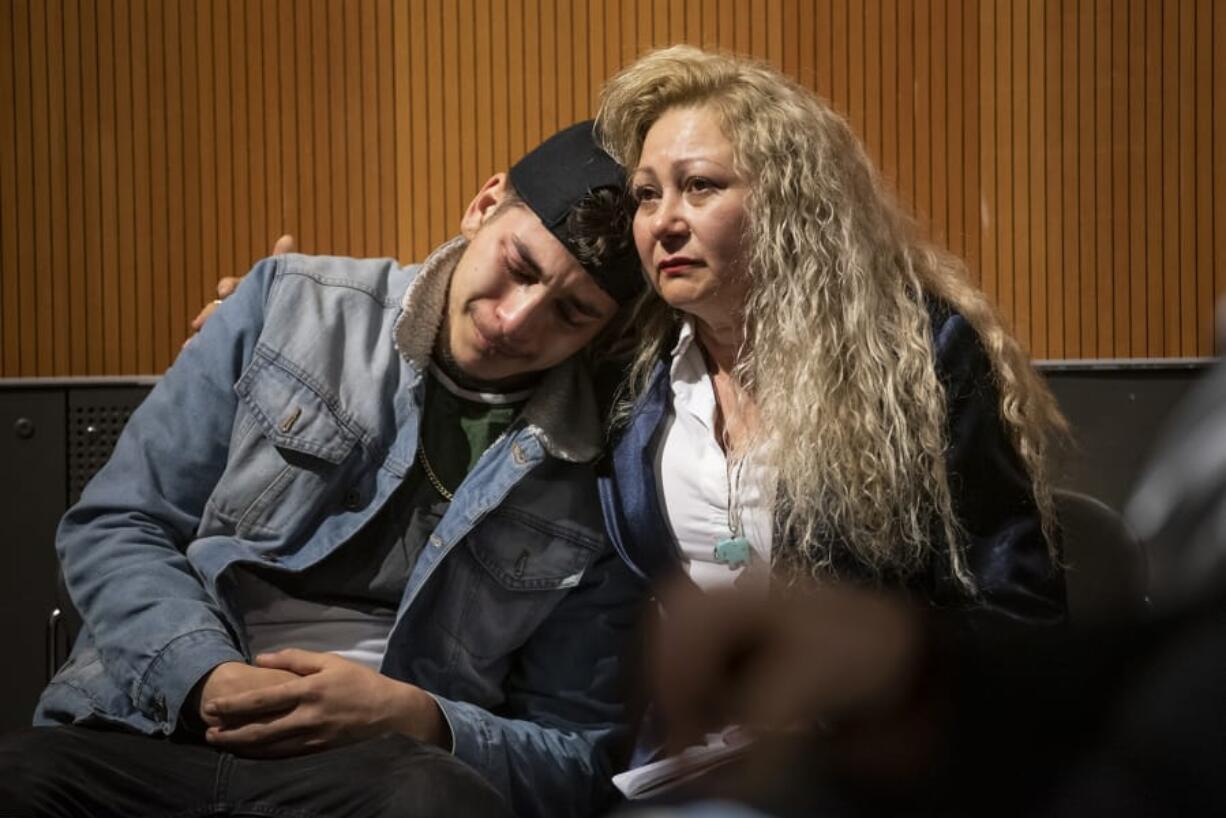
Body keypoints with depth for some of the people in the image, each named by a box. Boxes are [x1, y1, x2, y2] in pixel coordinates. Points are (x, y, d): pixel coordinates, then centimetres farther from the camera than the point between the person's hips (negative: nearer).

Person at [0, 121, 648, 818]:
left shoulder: (601, 486, 3)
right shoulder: (292, 303, 6)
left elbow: (578, 757, 7)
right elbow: (116, 527, 7)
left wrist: (413, 720, -13)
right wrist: (207, 677, -12)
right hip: (148, 732, 1)